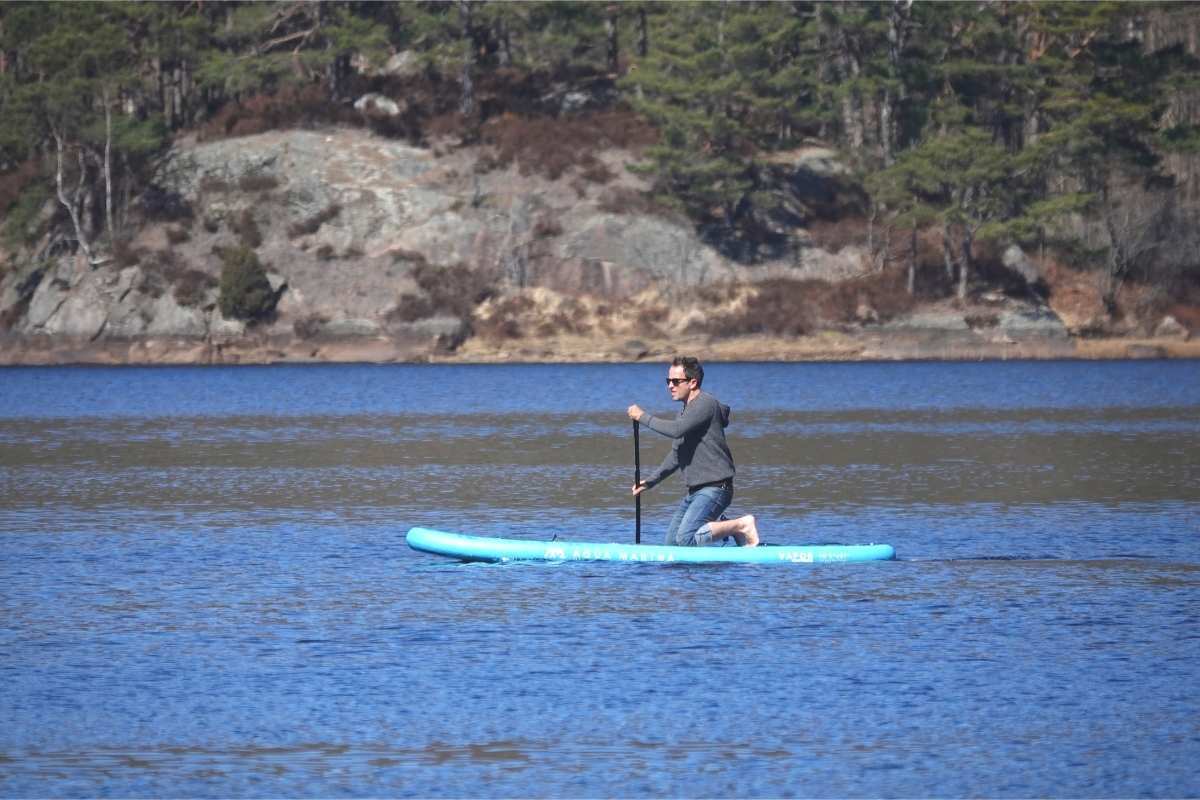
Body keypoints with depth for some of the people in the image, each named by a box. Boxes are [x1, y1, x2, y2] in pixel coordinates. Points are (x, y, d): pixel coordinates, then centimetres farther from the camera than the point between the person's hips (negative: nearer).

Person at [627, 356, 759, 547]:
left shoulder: (705, 404, -13)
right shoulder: (687, 410, 19)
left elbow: (676, 430, -28)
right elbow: (676, 456, 25)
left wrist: (643, 417, -16)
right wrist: (650, 482, 18)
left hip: (715, 488, -10)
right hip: (695, 491, 10)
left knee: (686, 540, -24)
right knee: (670, 544, 7)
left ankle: (742, 526, -10)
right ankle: (724, 527, 14)